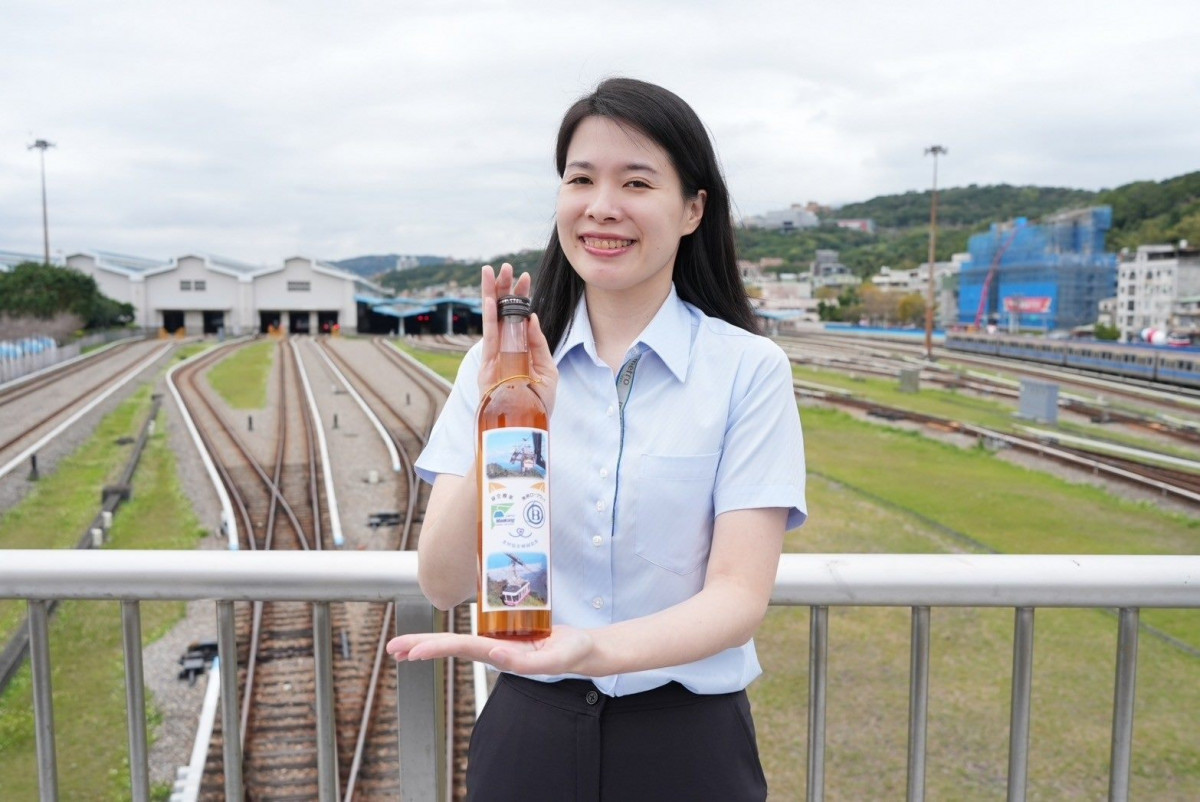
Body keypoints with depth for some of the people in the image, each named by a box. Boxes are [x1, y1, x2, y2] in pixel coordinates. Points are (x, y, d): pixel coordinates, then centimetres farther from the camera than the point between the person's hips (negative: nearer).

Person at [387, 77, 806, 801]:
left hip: (687, 740, -1)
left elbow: (741, 594, -15)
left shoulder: (750, 370, -9)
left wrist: (591, 650, -32)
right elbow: (444, 585, -10)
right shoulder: (504, 362, -3)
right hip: (527, 731, 2)